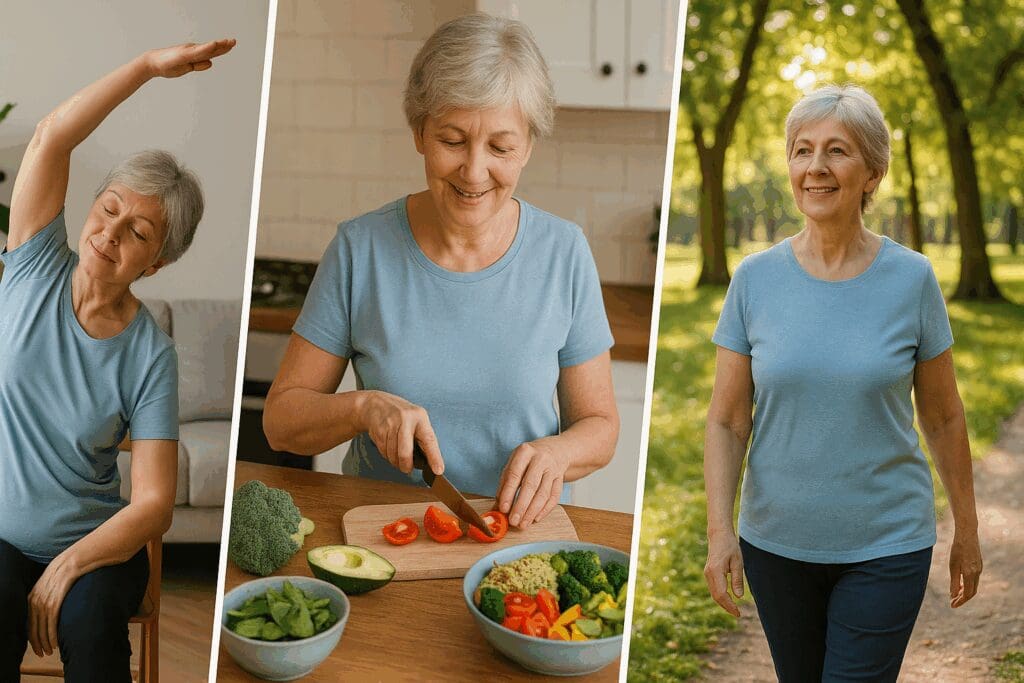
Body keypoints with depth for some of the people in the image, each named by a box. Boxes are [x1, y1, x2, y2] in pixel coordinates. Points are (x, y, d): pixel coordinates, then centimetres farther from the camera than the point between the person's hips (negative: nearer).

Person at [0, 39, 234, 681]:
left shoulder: (151, 356, -9)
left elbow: (155, 503, -12)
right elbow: (52, 136, -16)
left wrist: (68, 565, -24)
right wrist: (149, 65, -17)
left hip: (92, 543, -1)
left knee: (89, 620, -30)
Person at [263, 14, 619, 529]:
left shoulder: (564, 252, -2)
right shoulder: (359, 248, -3)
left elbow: (599, 425, 5)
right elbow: (280, 419, 1)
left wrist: (556, 453, -16)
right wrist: (363, 407, -17)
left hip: (519, 528, 2)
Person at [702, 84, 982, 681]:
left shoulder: (912, 279, -7)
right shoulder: (756, 279, -5)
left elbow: (943, 417, 2)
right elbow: (727, 421, -3)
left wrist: (967, 532, 9)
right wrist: (720, 530, -12)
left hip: (886, 544, -2)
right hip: (775, 542, 2)